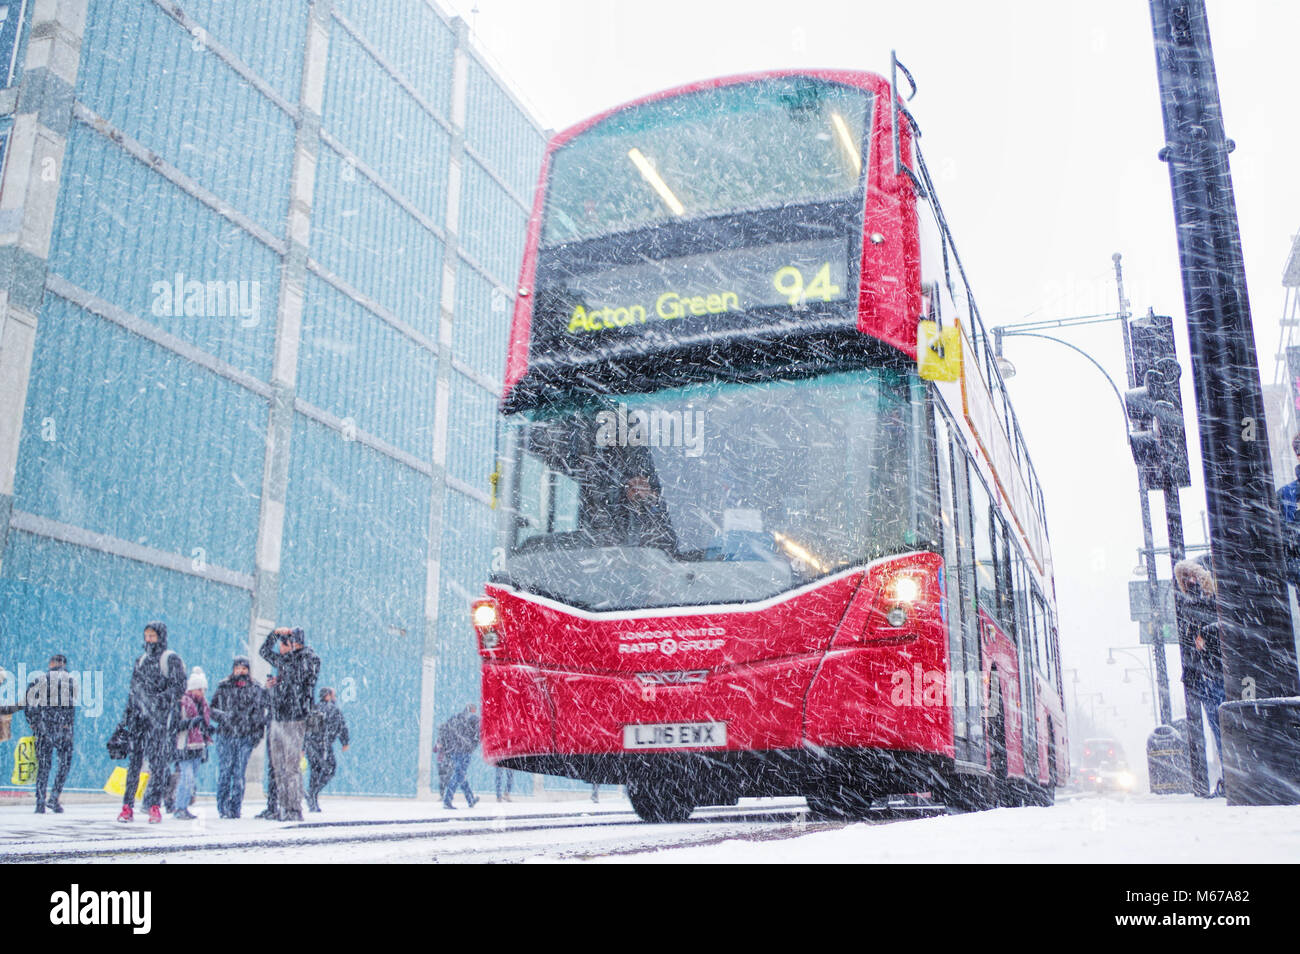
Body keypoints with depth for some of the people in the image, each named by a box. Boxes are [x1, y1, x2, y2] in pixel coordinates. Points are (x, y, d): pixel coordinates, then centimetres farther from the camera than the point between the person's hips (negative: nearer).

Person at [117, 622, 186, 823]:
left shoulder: (171, 659, -1)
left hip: (161, 717, -5)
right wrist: (126, 717, 18)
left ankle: (155, 806, -3)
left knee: (158, 760, -6)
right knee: (134, 759, 1)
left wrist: (162, 698, -21)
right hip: (139, 717, 5)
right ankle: (127, 806, 4)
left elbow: (179, 687, -7)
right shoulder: (141, 660, 18)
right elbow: (133, 691, 22)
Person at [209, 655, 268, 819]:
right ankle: (223, 807, 3)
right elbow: (212, 709, 5)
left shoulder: (256, 689, 8)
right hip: (225, 735, 0)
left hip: (246, 737, 0)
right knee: (224, 771, -5)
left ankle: (235, 808, 7)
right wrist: (225, 716, -13)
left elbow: (265, 710, 10)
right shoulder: (223, 687, 7)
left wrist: (258, 730, 1)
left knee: (239, 774, 0)